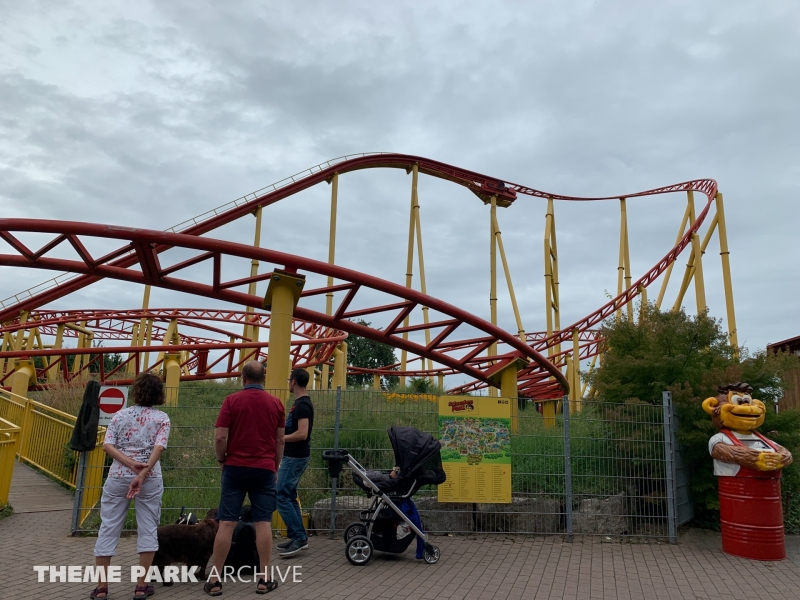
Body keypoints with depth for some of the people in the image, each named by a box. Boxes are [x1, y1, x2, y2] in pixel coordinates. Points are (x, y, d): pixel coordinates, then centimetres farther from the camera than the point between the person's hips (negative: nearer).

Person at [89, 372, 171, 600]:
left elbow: (107, 445, -3)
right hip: (150, 478, -2)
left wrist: (131, 464, -10)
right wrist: (142, 473, -17)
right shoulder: (161, 418, 0)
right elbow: (158, 448, -13)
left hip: (118, 477, 2)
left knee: (108, 529, 11)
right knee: (148, 529, 8)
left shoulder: (120, 415, 7)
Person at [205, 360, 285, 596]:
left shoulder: (232, 400, -4)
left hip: (236, 468, -1)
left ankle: (215, 579, 9)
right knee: (263, 523, 4)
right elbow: (280, 440, 7)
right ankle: (264, 579, 9)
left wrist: (221, 460, 10)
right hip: (264, 469, 1)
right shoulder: (276, 403, 3)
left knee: (226, 523, 4)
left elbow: (220, 437, -7)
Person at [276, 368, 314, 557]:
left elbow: (302, 434, -26)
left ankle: (299, 537, -4)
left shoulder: (302, 405, -19)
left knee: (282, 496, -8)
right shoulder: (302, 403, 12)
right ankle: (298, 537, 19)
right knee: (290, 496, 14)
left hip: (295, 457, -10)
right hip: (294, 456, 10)